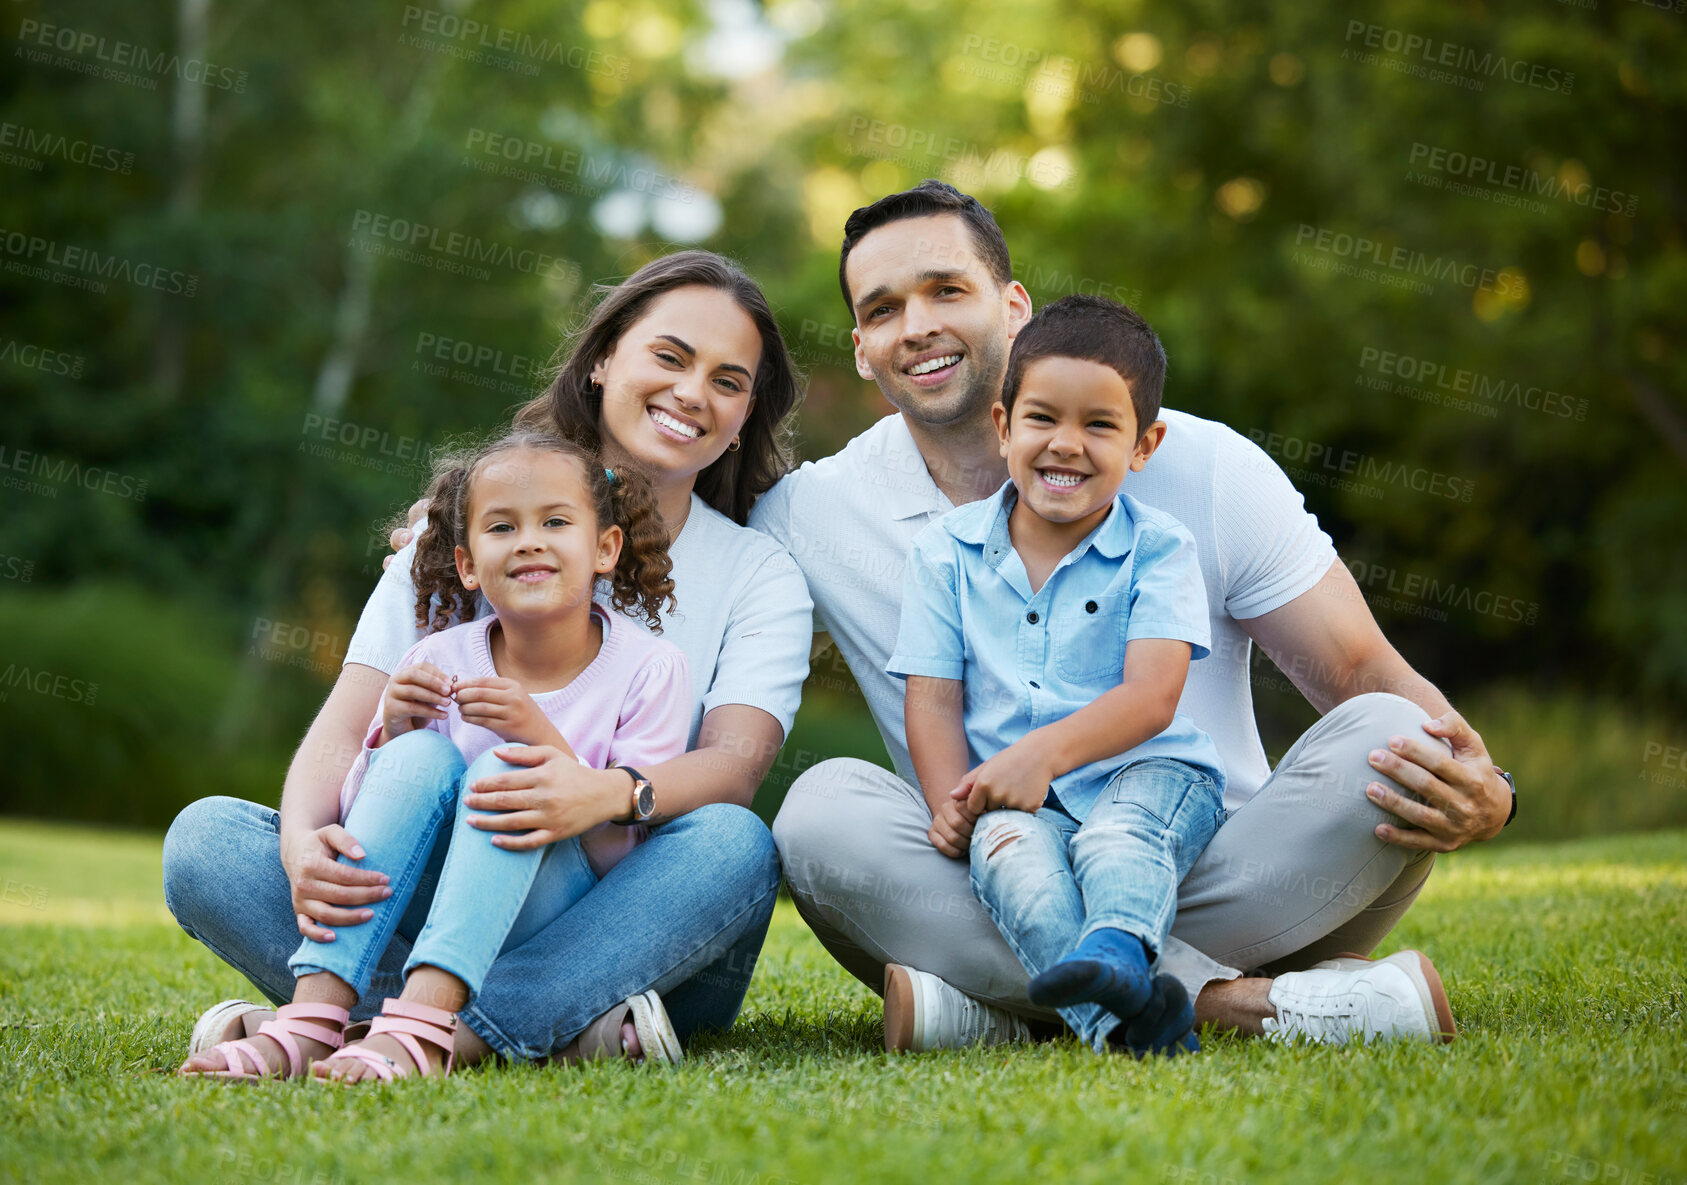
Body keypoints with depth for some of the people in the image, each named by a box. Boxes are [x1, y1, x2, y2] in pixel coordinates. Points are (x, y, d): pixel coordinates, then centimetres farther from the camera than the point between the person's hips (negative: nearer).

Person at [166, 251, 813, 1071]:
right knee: (204, 835, -20)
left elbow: (736, 764, -11)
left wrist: (608, 793, -35)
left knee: (732, 846, -33)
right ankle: (551, 1024, -35)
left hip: (623, 934, -1)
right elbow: (345, 729, 1)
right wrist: (304, 840, -24)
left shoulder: (759, 575, 7)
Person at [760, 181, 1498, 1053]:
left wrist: (1480, 792, -23)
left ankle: (995, 1007, -27)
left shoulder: (1205, 469, -1)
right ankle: (1231, 1000, -32)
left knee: (1386, 742, -24)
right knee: (824, 806, -27)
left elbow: (1364, 674, -2)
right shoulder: (807, 518, 2)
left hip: (1215, 888, 0)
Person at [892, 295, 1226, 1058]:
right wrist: (954, 808, -12)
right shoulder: (947, 552, 9)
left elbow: (1151, 697, -11)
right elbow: (933, 700, 6)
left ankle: (1116, 948, -59)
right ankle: (1109, 1016, -53)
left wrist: (1043, 752, -26)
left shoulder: (1158, 550, 1)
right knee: (1008, 847, -32)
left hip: (1142, 774, 0)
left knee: (1121, 835, -34)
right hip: (1015, 799, 0)